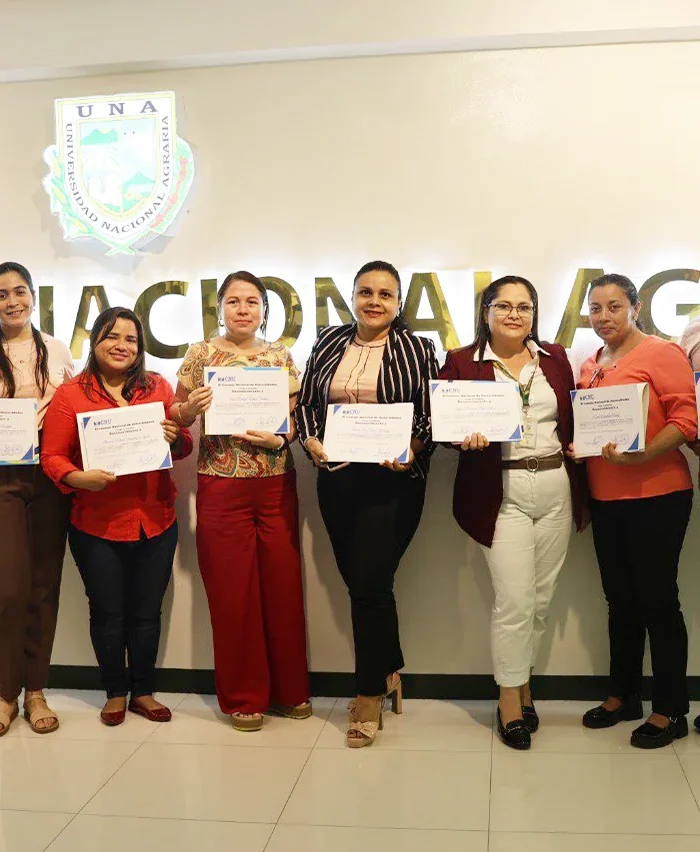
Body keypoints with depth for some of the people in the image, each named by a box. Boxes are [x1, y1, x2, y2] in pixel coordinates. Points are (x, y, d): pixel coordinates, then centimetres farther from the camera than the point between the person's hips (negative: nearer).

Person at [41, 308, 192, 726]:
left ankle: (143, 691, 30)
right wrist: (79, 478, -24)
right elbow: (52, 456, -6)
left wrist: (175, 437, -14)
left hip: (156, 522, 2)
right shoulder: (70, 394, -3)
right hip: (97, 525, -2)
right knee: (107, 614, 10)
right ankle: (115, 692, 31)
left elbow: (186, 445, 9)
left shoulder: (159, 387, 4)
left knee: (147, 613, 12)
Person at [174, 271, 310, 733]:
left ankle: (290, 689, 22)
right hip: (222, 486, -1)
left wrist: (281, 437, -12)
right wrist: (191, 406, -15)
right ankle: (242, 696, 19)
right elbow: (178, 417, 6)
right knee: (232, 590, 4)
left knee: (284, 584, 5)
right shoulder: (201, 354, 4)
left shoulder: (282, 356, 8)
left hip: (276, 483, 2)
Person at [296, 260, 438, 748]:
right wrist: (312, 442, -6)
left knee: (370, 584, -5)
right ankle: (390, 672, 33)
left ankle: (371, 694, 13)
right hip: (336, 478, 4)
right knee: (357, 580, 11)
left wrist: (410, 452, -19)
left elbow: (432, 416, -3)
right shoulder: (329, 344, 10)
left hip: (393, 481, -4)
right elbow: (305, 403, 11)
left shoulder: (417, 350, 0)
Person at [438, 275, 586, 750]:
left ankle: (523, 680, 31)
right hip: (501, 492, -4)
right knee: (514, 601, -5)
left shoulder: (555, 358, 10)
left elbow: (572, 423, 13)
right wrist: (466, 438, -24)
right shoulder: (462, 363, -1)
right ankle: (510, 699, 14)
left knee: (541, 598, 10)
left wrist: (581, 492, 11)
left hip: (557, 488, 4)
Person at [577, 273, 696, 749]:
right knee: (620, 599, 14)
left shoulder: (662, 353, -7)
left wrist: (641, 455, -27)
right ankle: (623, 696, 29)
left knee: (656, 598, 1)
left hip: (657, 496, -6)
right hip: (605, 499, 6)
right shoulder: (590, 367, 13)